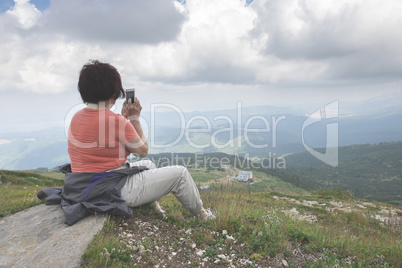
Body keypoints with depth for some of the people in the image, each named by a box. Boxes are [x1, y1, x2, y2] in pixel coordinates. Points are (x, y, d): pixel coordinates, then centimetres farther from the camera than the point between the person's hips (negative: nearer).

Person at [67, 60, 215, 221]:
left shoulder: (76, 118, 2)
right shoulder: (117, 122, -24)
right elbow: (143, 151, -8)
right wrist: (135, 119, 0)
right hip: (117, 192, -9)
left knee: (148, 165, 31)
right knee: (180, 173, 2)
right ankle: (201, 214, 26)